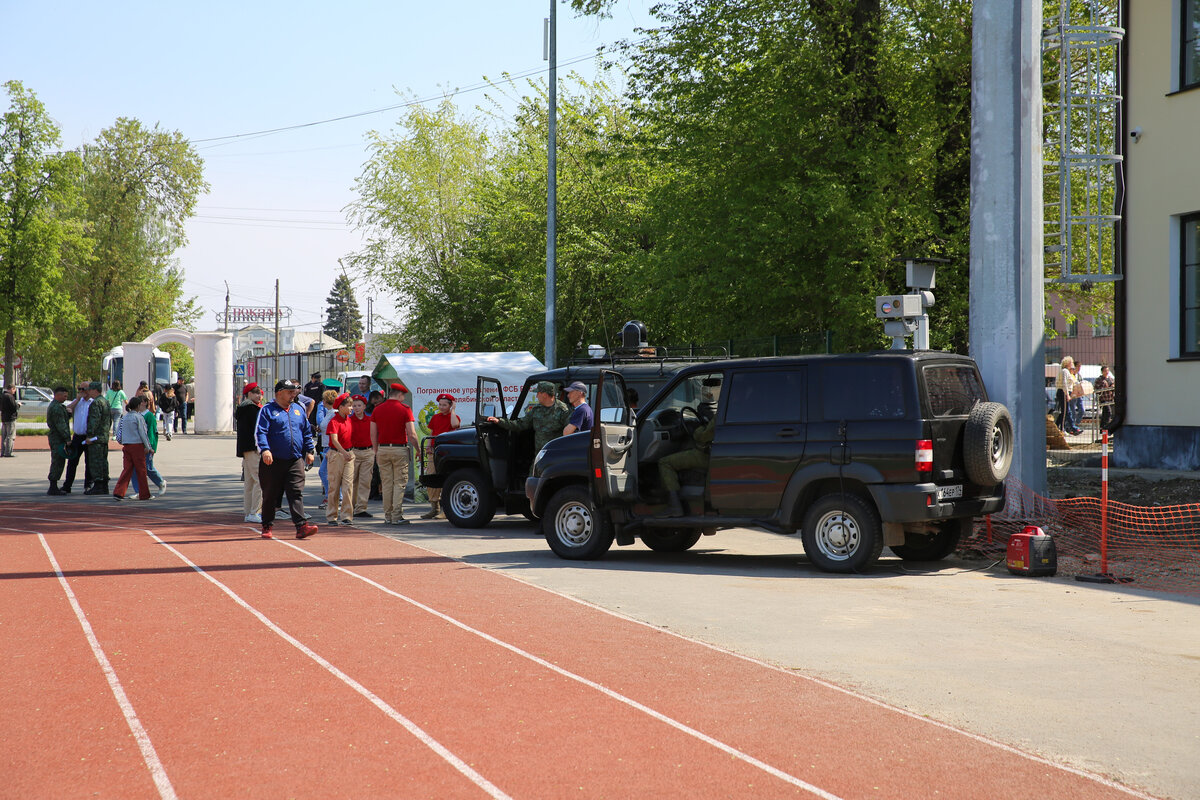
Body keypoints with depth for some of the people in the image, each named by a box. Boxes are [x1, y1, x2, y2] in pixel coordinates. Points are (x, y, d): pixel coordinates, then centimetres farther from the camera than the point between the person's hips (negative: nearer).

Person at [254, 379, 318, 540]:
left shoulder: (298, 410, 16)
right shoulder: (267, 410, -1)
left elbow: (307, 432, 22)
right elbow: (260, 432, -11)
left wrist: (309, 451, 14)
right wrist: (265, 450, -25)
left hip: (295, 461, 3)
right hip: (273, 461, -3)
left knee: (296, 493, -7)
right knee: (270, 495, 6)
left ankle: (301, 526, -14)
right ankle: (267, 527, 18)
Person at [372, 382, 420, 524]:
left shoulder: (378, 409, 6)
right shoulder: (405, 409, -6)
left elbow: (373, 434, 7)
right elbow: (411, 434, -10)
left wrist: (376, 451, 16)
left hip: (382, 449, 4)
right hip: (399, 449, -4)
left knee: (386, 484, 9)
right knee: (399, 483, 1)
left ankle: (388, 516, 11)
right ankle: (397, 516, -3)